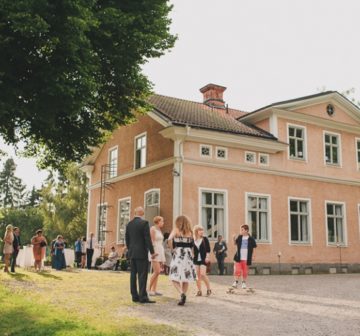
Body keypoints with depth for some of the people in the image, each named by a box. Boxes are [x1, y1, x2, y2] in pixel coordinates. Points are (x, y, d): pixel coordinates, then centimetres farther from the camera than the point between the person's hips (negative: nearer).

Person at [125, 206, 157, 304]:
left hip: (132, 253, 7)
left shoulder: (129, 224, 8)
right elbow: (147, 238, -13)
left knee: (133, 274, 8)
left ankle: (135, 296, 12)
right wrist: (152, 252, -8)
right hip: (141, 253, -7)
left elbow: (127, 239, 13)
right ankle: (143, 297, -7)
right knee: (142, 275, -5)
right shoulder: (144, 223, -11)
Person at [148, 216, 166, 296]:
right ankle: (149, 289, -6)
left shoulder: (159, 230, 17)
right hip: (155, 251, -8)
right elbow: (151, 241, -13)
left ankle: (154, 290, 6)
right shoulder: (153, 229, -7)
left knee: (157, 272, 5)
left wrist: (163, 254, 17)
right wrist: (153, 252, -20)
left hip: (160, 251, 8)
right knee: (157, 271, -14)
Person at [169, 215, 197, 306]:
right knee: (186, 278, 12)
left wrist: (170, 244, 3)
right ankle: (183, 297, 13)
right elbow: (192, 246, 8)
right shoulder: (190, 232, 9)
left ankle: (182, 293, -23)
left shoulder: (176, 230, 0)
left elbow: (169, 239, -14)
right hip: (188, 255, 4)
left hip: (178, 255, -3)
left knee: (175, 278, -1)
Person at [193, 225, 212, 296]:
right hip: (195, 259, 2)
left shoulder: (205, 239, 0)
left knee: (203, 274, -12)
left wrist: (207, 257, -9)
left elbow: (208, 249, -1)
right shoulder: (192, 240, 2)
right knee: (197, 275, 3)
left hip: (203, 259, -2)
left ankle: (208, 289, 4)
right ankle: (199, 291, 11)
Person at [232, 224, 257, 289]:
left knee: (245, 271, 8)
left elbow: (254, 248, 2)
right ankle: (235, 282, 6)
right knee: (237, 270, -4)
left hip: (246, 259, -1)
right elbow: (235, 243, 16)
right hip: (238, 258, 1)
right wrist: (234, 239, -3)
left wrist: (253, 256, -5)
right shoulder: (239, 237, 2)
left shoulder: (251, 239, -5)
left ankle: (244, 283, 22)